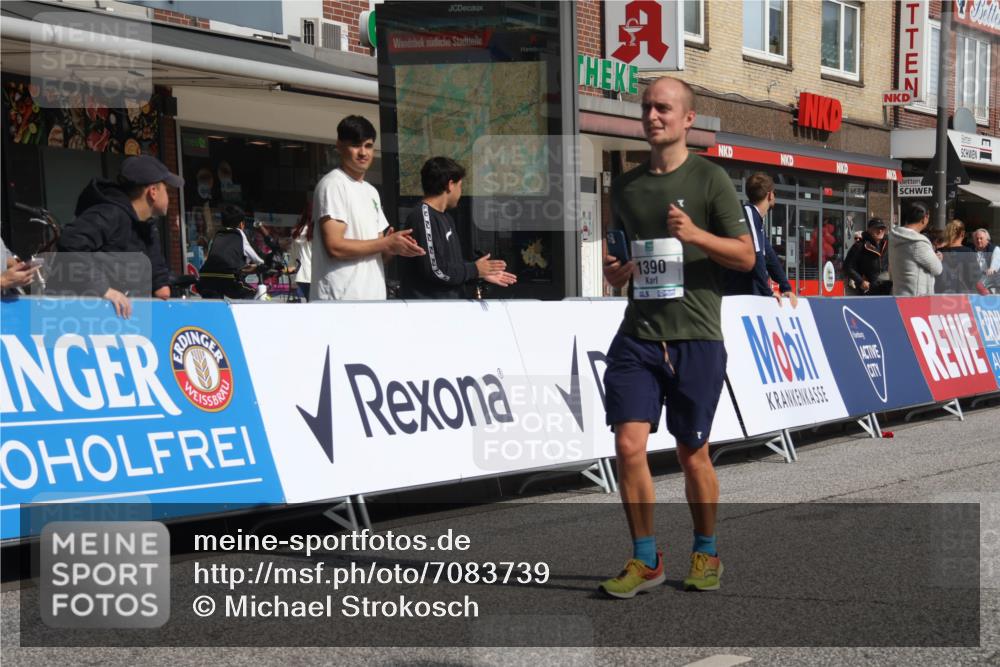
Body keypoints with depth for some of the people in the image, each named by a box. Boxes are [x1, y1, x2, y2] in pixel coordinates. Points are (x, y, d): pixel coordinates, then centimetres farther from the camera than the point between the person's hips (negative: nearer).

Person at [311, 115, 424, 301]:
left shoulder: (372, 192, 21)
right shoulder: (333, 185, -6)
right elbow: (335, 246, -16)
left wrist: (393, 248, -3)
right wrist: (387, 243, -10)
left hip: (373, 298, 9)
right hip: (340, 300, -9)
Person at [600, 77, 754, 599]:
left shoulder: (709, 179, 0)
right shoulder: (625, 186, 14)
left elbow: (746, 256, -4)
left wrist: (697, 235, -20)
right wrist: (615, 271, 2)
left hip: (696, 336, -3)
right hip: (637, 334, 3)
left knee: (692, 454, 6)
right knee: (629, 445, -8)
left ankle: (705, 554, 27)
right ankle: (645, 560, 7)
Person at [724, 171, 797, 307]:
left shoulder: (758, 219, 16)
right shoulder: (748, 214, -14)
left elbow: (769, 256, 20)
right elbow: (754, 256, -22)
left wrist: (786, 288, 13)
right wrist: (768, 291, -18)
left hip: (754, 295, 9)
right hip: (740, 295, -9)